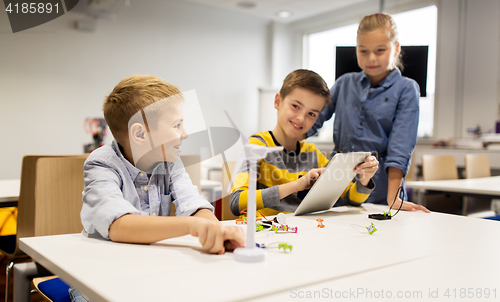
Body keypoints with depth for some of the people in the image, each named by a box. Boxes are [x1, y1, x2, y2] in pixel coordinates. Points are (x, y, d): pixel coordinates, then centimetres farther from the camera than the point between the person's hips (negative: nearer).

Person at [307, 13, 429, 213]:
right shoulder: (345, 83, 6)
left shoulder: (406, 89, -4)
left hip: (379, 182, -2)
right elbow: (315, 118, 7)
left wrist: (392, 197, -19)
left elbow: (401, 145, -12)